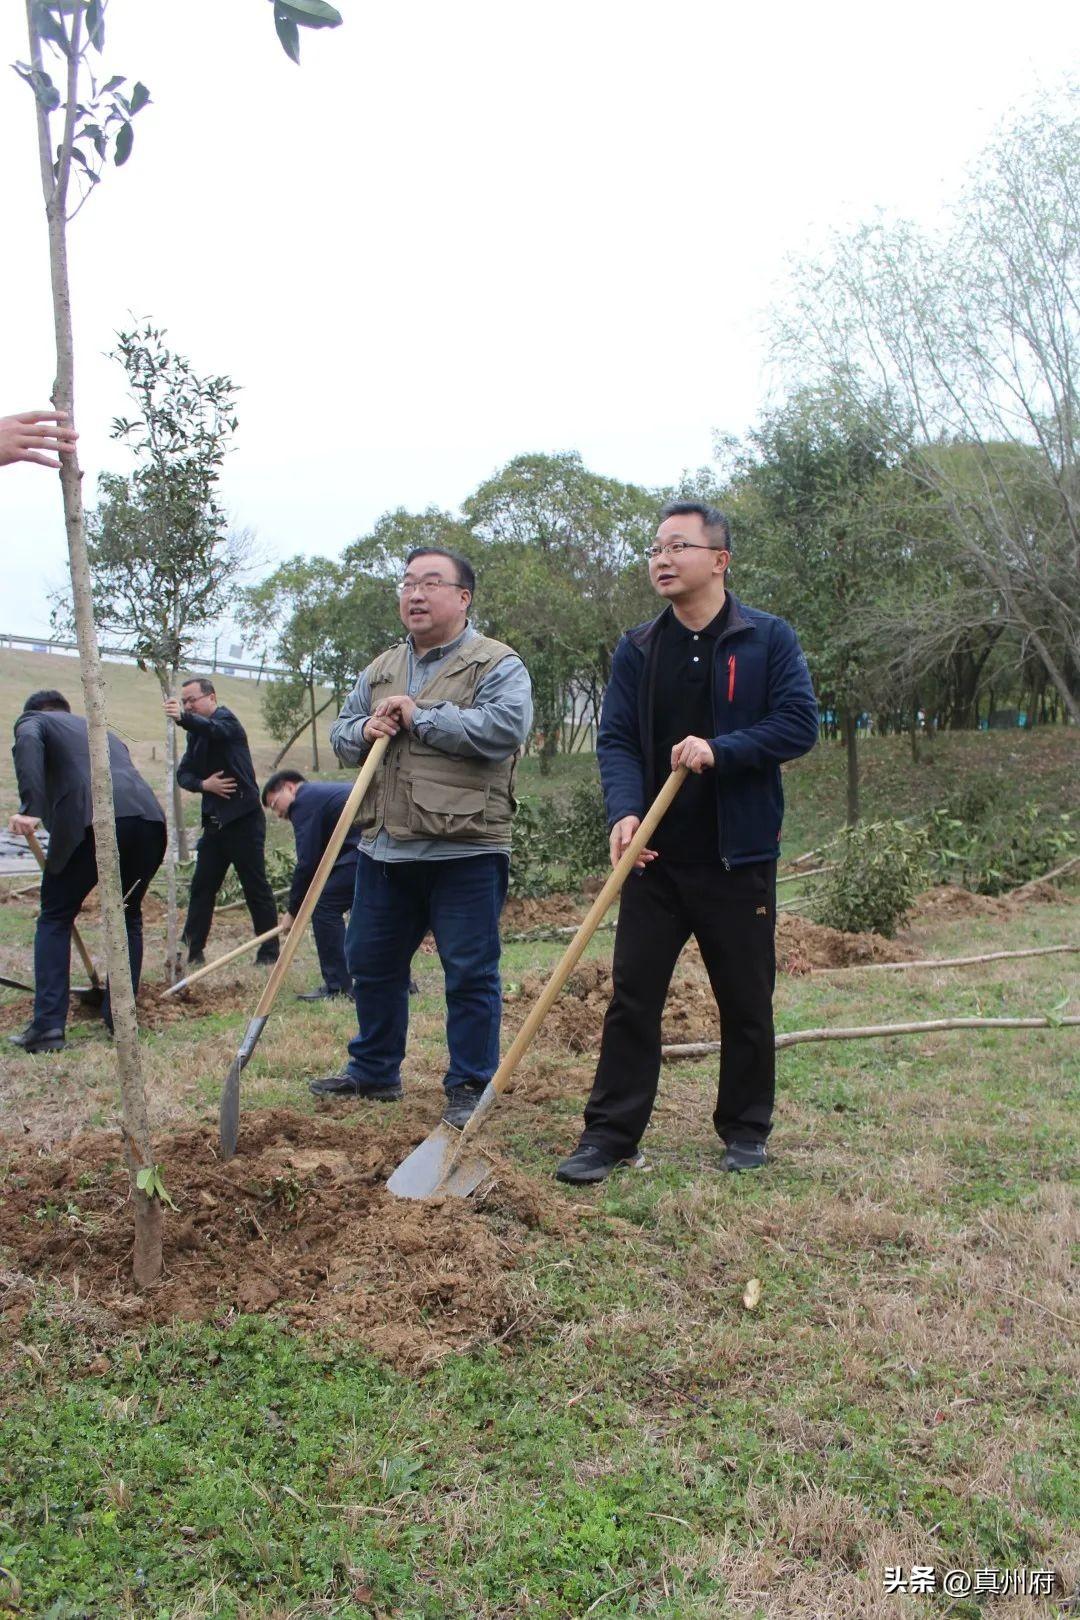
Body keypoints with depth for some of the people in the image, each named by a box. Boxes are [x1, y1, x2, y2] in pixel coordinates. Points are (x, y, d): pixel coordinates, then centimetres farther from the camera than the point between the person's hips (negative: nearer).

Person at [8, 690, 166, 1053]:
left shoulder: (32, 720, 22)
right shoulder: (101, 730, 39)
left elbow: (29, 743, -3)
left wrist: (31, 809, -13)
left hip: (92, 819, -5)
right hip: (149, 818, 5)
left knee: (55, 918, 10)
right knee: (128, 917, 22)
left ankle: (47, 1026, 4)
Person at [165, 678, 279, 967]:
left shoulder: (225, 719, -8)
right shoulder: (197, 734, 16)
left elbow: (212, 728, -33)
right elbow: (184, 773, 10)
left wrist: (182, 718, -53)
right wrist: (204, 784, -12)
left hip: (243, 818, -8)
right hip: (215, 821, 8)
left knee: (256, 887, -2)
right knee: (202, 886, 8)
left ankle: (269, 952, 5)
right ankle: (192, 950, 15)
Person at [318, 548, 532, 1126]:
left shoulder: (498, 664, -3)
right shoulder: (380, 670, 18)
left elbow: (504, 729, -20)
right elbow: (341, 733, 22)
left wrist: (419, 716, -15)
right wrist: (363, 731, -2)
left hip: (465, 850, -6)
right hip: (385, 847, 7)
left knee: (470, 973, 1)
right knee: (371, 964, 16)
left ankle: (469, 1086, 15)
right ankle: (373, 1072, 33)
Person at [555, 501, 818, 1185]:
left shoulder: (768, 639, 0)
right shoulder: (637, 649, 7)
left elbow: (799, 724, -8)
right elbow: (616, 740, 0)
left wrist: (719, 750, -21)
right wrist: (624, 812, -18)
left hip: (739, 856, -2)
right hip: (655, 856, 2)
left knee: (747, 1001, 9)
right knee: (632, 998, 2)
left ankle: (745, 1130, 26)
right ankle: (611, 1133, 12)